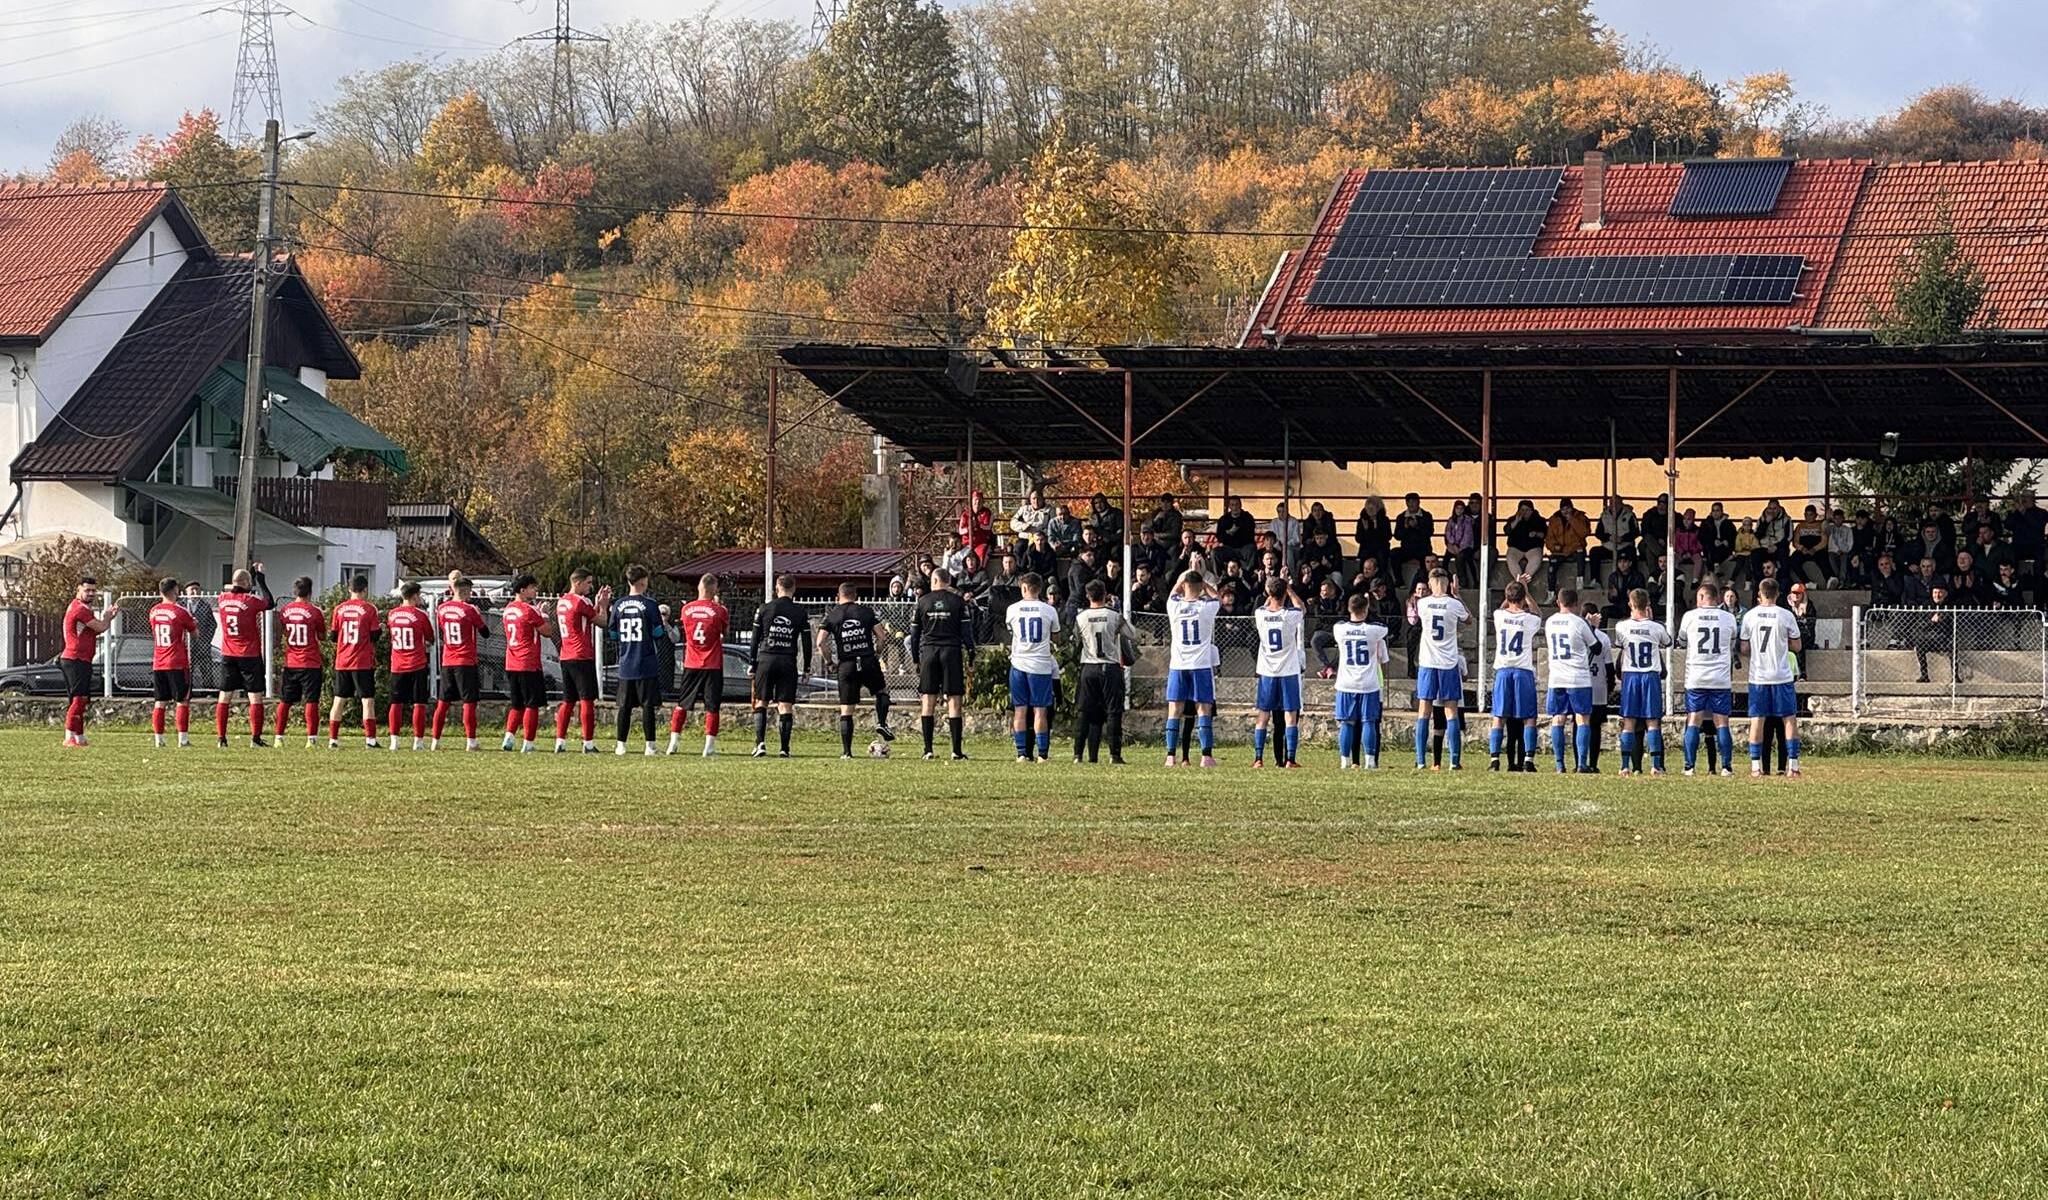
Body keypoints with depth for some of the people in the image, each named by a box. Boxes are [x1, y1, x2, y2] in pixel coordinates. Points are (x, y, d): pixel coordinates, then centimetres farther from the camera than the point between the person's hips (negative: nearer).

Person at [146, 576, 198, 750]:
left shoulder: (153, 611, 6)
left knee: (160, 702, 8)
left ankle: (159, 740, 6)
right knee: (182, 702, 0)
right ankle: (183, 739, -4)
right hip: (178, 664, -5)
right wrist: (194, 624, 23)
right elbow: (195, 636, 1)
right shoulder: (181, 611, -9)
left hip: (158, 664, 5)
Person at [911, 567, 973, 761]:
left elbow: (914, 634, 9)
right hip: (952, 651, -1)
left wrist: (916, 660, 16)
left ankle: (928, 750, 3)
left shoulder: (923, 602, 6)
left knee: (928, 701, 6)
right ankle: (956, 751, -3)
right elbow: (967, 631, -2)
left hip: (928, 651, 1)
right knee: (954, 701, 0)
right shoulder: (958, 601, 1)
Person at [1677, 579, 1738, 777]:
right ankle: (1726, 766, 0)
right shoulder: (1729, 618, 3)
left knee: (1694, 722, 3)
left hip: (1696, 679, -1)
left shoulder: (1690, 617, -2)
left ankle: (1690, 766, 0)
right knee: (1721, 723, 3)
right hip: (1721, 679, 1)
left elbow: (1682, 642, 15)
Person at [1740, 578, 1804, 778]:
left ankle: (1755, 767, 2)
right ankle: (1792, 765, 1)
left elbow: (1744, 650, 2)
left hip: (1758, 677, 1)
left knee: (1757, 720, 5)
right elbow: (1796, 647, 2)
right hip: (1782, 676, -1)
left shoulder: (1749, 616, -2)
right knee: (1790, 719, 6)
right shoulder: (1785, 616, -5)